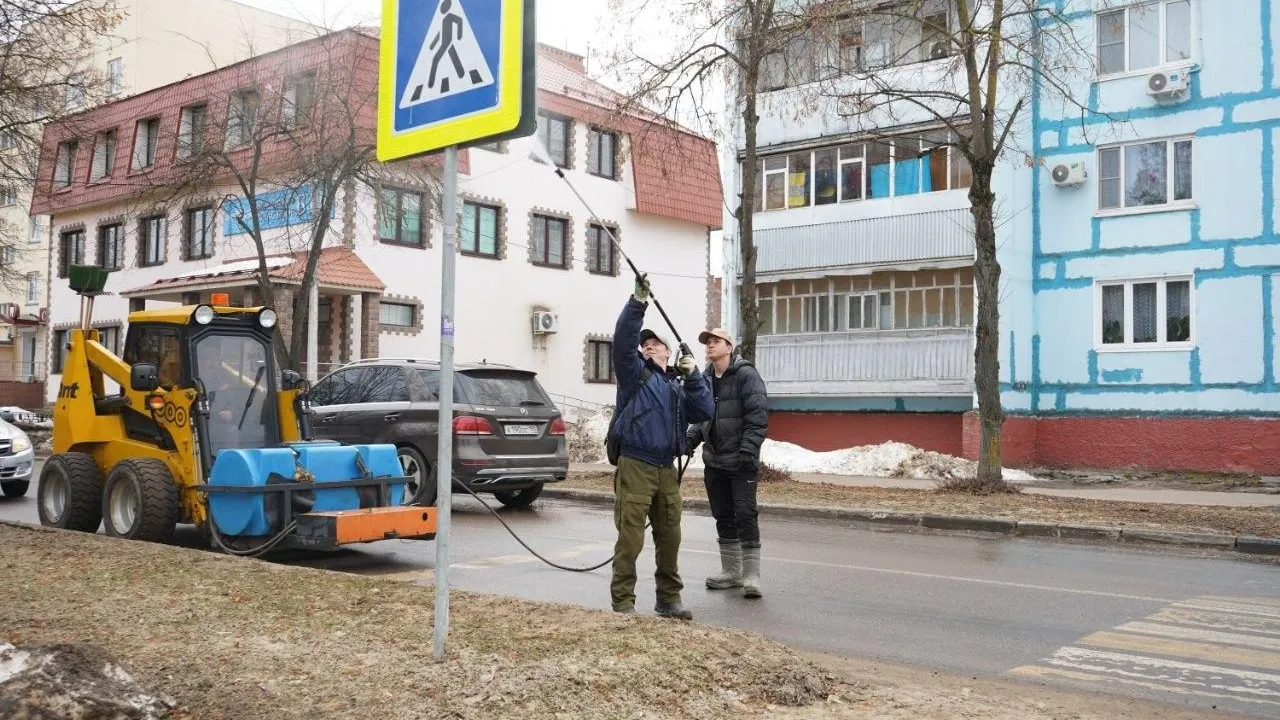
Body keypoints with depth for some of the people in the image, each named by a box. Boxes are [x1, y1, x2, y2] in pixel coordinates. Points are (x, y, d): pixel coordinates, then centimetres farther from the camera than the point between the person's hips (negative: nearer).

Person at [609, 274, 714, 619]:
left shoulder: (679, 385, 20)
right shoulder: (635, 372, 7)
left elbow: (705, 413, 4)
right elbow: (623, 340, -11)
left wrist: (693, 376, -3)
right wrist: (638, 302, -19)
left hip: (667, 470, 5)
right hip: (635, 466, -5)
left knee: (669, 537, 10)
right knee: (630, 538, -7)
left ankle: (669, 598, 22)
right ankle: (623, 602, -1)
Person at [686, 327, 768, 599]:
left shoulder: (746, 375, -9)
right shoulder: (705, 379, 11)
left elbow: (758, 415, -16)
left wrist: (749, 448, -24)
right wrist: (691, 438, 1)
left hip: (741, 462, -7)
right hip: (714, 461, 7)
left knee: (745, 515, -9)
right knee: (723, 517, 12)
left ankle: (751, 575, -4)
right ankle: (731, 572, 23)